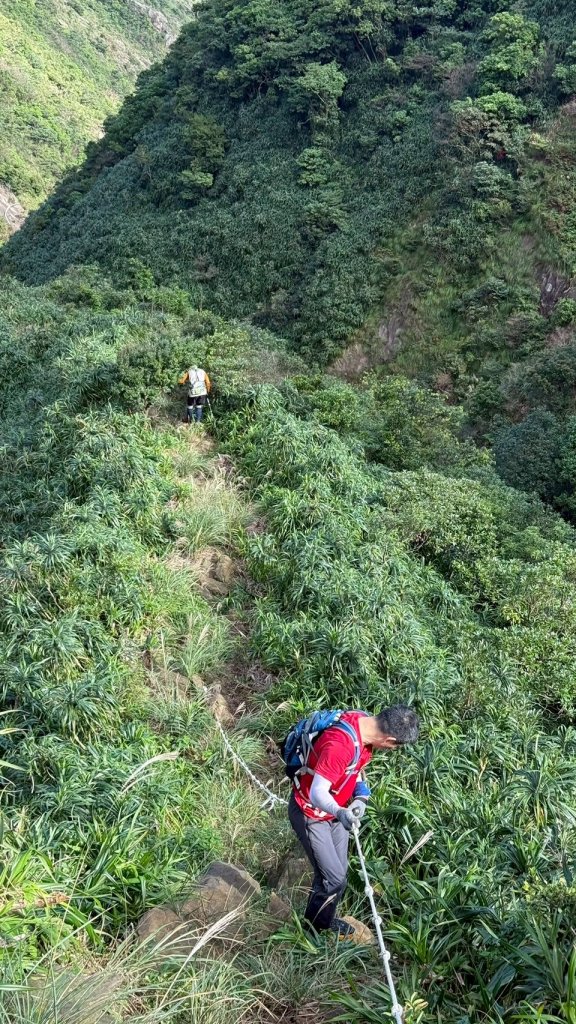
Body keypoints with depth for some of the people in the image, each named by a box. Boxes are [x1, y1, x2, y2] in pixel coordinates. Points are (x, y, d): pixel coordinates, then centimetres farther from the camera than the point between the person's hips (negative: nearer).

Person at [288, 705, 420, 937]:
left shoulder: (365, 722, -12)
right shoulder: (340, 744, -38)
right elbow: (317, 793, -36)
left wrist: (360, 796, -9)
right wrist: (340, 812, -53)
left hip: (336, 811, 8)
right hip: (311, 814, -8)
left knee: (339, 872, 18)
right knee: (334, 879, -2)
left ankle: (325, 920, 40)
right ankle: (312, 929, 22)